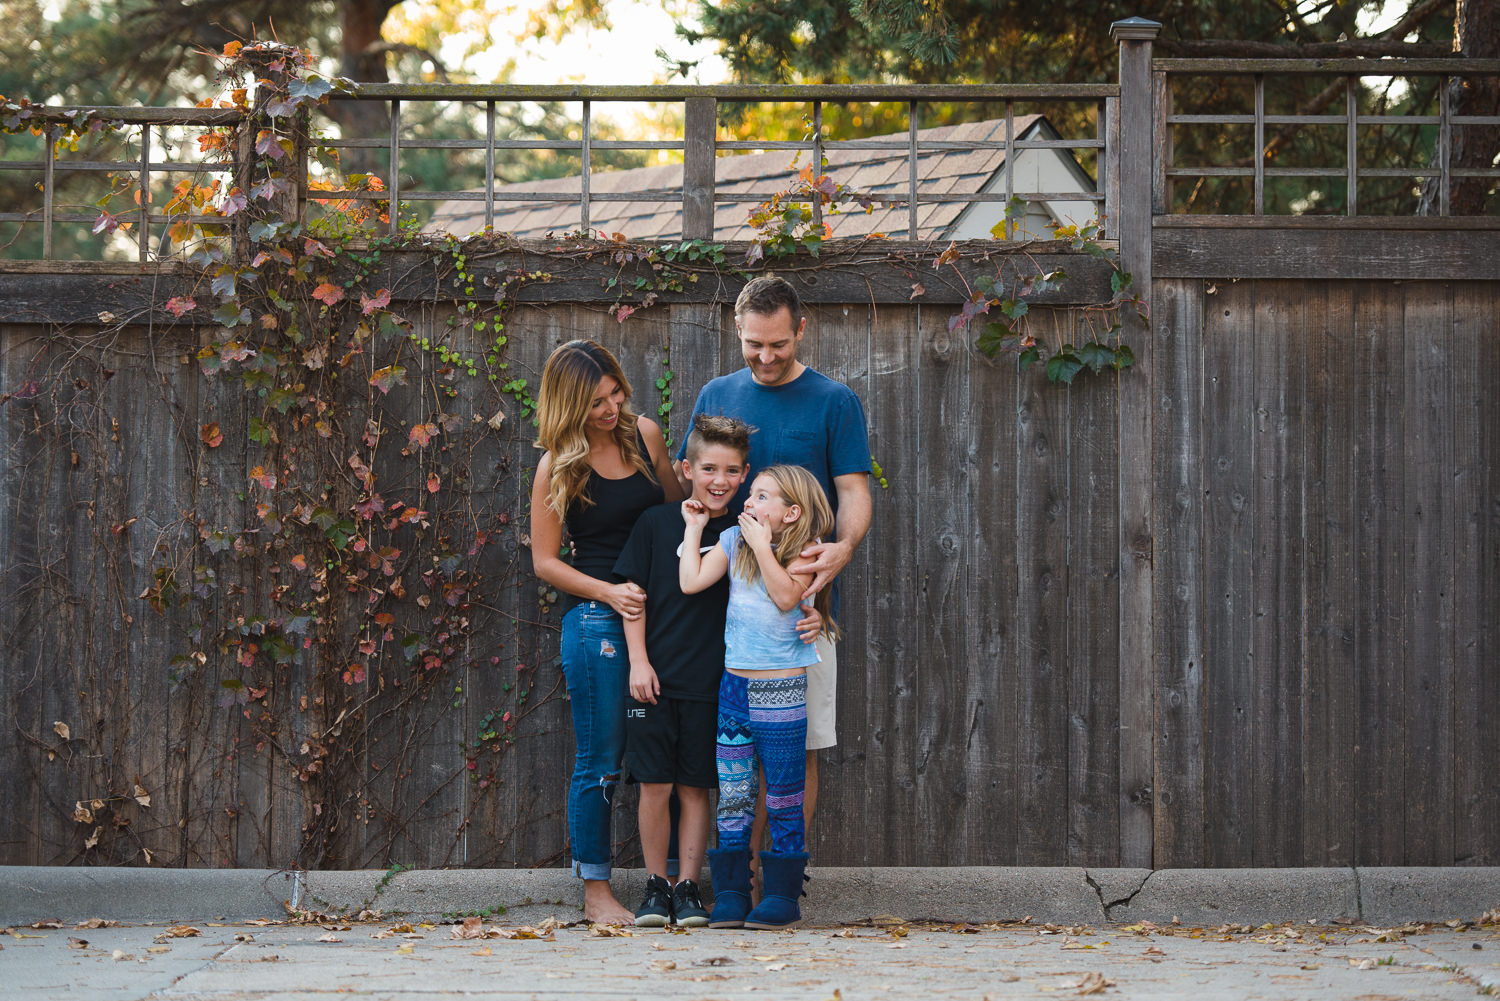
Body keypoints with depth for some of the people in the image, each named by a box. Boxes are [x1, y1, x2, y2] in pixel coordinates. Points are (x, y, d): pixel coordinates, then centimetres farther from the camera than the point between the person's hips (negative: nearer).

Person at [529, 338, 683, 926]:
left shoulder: (645, 435, 5)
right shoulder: (558, 468, -5)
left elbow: (678, 512, 19)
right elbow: (545, 561, -3)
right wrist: (609, 592, -15)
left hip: (661, 612, 4)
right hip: (595, 617, -4)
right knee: (601, 760, 0)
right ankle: (596, 892, 7)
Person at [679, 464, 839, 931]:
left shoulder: (804, 554, -4)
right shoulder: (733, 541, 8)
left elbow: (786, 596, -18)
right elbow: (691, 581, 1)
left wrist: (762, 546, -18)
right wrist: (694, 528, 6)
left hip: (781, 691, -4)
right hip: (734, 684, 4)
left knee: (783, 800, 2)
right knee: (731, 797, 3)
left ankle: (782, 896, 8)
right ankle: (730, 895, 7)